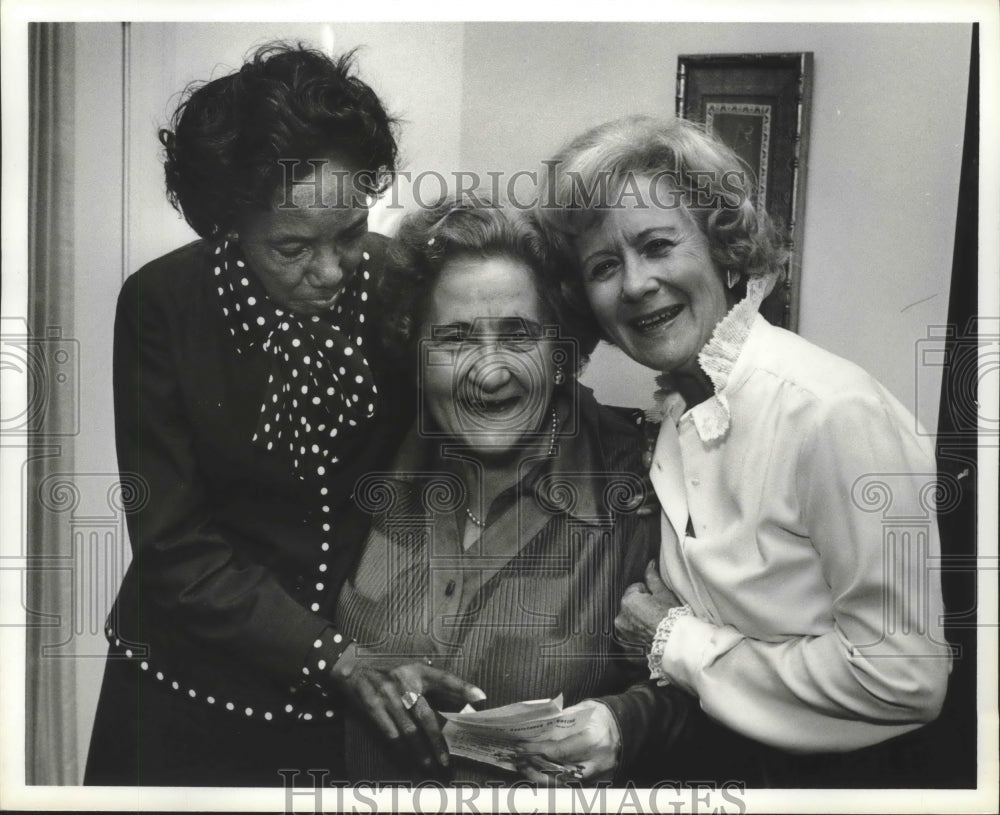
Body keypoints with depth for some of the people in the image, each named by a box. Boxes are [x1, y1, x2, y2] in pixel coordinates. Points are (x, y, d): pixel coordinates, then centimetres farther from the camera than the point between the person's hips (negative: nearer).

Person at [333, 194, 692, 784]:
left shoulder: (633, 478, -12)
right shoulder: (383, 461, -3)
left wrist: (627, 721, -19)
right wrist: (351, 669, -8)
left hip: (558, 791, -1)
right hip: (374, 779, 1)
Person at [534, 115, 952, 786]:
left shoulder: (836, 411, -22)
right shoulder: (676, 405, -1)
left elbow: (906, 679, -20)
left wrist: (681, 645, -15)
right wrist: (664, 605, -6)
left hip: (841, 767, -5)